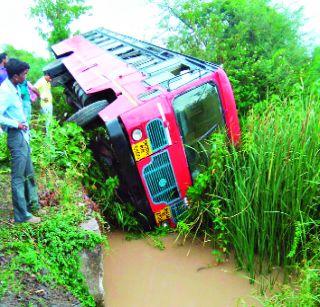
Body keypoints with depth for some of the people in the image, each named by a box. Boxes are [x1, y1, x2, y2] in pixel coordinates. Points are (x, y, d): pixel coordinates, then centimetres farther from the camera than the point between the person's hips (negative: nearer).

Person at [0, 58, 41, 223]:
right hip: (16, 137, -10)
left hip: (23, 136, 10)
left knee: (29, 173, 20)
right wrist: (16, 124, -19)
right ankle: (22, 215, 5)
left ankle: (32, 203, 35)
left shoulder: (14, 88, 8)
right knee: (18, 177, -3)